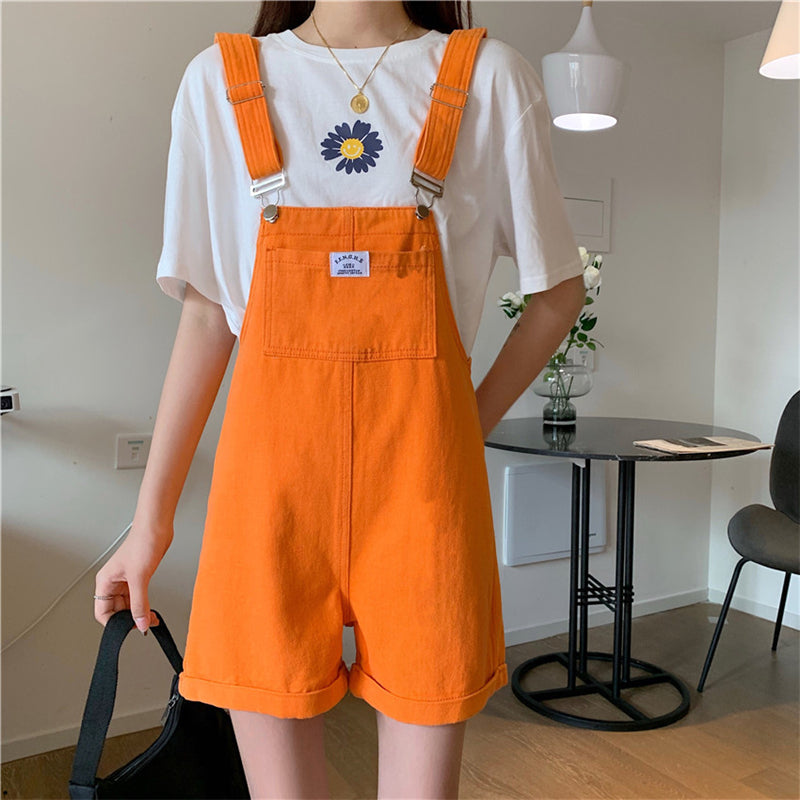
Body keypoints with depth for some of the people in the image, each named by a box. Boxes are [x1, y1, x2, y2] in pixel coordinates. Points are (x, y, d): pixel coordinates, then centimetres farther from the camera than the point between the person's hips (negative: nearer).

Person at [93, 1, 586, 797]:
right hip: (272, 471, 1)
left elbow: (559, 291, 13)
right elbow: (208, 315, 7)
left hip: (420, 473, 0)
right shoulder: (219, 80, 8)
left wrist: (471, 424, 4)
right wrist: (150, 520, 7)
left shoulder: (491, 79, 6)